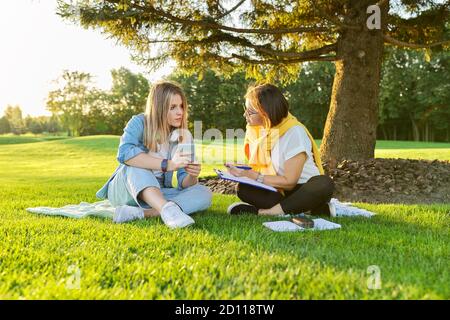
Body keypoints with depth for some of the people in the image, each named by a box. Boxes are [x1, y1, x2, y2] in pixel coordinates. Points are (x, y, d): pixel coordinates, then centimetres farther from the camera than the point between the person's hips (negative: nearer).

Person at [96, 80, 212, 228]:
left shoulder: (185, 136, -3)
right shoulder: (139, 123, -12)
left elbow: (184, 183, -6)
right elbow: (124, 153, -34)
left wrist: (192, 176, -31)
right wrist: (167, 164, -41)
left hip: (159, 194, 3)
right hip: (125, 191, -3)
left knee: (204, 194, -21)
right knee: (135, 165, -33)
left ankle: (136, 213, -35)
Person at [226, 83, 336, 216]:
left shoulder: (294, 132, -19)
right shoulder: (255, 129, 0)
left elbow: (289, 182, -19)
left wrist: (250, 175, -20)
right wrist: (242, 173, -10)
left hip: (304, 190, -5)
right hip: (278, 191, 5)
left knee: (324, 184, -36)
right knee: (243, 189, -22)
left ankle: (264, 212, -33)